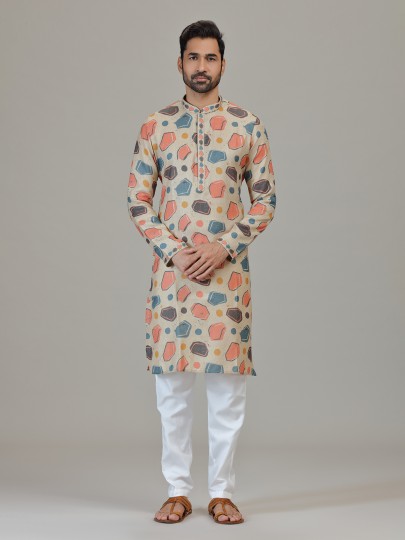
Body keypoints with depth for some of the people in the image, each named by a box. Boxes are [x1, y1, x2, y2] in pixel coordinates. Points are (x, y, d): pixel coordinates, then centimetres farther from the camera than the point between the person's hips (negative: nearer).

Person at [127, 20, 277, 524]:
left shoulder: (248, 125, 4)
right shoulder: (156, 125, 5)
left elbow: (265, 200, 3)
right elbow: (137, 200, 4)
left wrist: (223, 248, -10)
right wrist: (175, 253, -9)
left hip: (228, 269, 0)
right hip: (170, 269, 1)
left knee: (228, 385, 2)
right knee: (171, 384, 4)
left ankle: (222, 492, 14)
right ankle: (177, 490, 15)